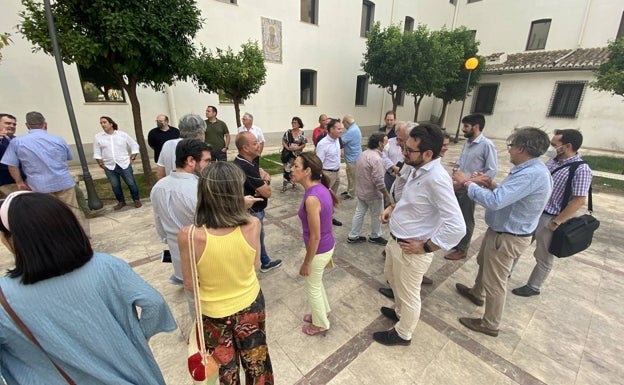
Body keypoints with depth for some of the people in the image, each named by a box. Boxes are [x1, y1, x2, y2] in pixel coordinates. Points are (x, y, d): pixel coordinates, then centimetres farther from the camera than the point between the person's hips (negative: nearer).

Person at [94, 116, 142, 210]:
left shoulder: (123, 134, 1)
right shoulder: (98, 137, 4)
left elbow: (134, 145, 6)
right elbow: (97, 153, 8)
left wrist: (132, 159, 1)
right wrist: (101, 164, 0)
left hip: (124, 165, -2)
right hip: (109, 167, 2)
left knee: (131, 183, 2)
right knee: (115, 186, 8)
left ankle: (136, 200, 17)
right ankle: (121, 201, 22)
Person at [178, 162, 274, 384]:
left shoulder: (189, 236, -30)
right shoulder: (252, 225, -26)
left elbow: (190, 285, -13)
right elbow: (254, 264, -8)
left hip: (213, 312, -1)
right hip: (250, 304, 2)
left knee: (225, 367, 30)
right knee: (255, 359, 31)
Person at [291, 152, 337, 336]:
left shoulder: (312, 198, -31)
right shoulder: (321, 188, -4)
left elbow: (315, 237, -25)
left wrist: (306, 263, -12)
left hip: (319, 250, -8)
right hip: (327, 245, 8)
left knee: (312, 288, 17)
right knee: (316, 282, 29)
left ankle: (321, 324, 41)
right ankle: (323, 312, 52)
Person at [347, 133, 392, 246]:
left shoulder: (363, 154, 4)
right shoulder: (376, 159, -26)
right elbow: (379, 181, -27)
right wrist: (387, 195, -15)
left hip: (360, 191, 9)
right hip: (373, 194, -8)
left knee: (359, 213, 16)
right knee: (376, 216, 12)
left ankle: (353, 236, 25)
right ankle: (375, 236, 31)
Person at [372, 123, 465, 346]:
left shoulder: (436, 179, -30)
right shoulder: (418, 169, -1)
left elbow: (456, 227, -32)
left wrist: (425, 247, -21)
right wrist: (393, 207, 2)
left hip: (411, 250, -9)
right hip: (396, 241, 9)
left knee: (408, 294, 16)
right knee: (392, 278, 31)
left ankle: (402, 333, 43)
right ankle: (400, 312, 58)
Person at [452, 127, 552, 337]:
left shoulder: (532, 174, -30)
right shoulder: (530, 169, 3)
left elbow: (494, 201, -37)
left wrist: (467, 183, -26)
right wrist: (490, 184, -1)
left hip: (508, 237, -10)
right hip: (500, 230, 10)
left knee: (495, 281, 7)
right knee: (483, 262, 31)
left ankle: (490, 325, 29)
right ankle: (476, 293, 56)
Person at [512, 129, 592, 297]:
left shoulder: (580, 169, -20)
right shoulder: (553, 160, 2)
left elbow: (579, 201, -21)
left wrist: (556, 222, -18)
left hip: (548, 219, -7)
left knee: (543, 257, 12)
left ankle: (533, 287, 30)